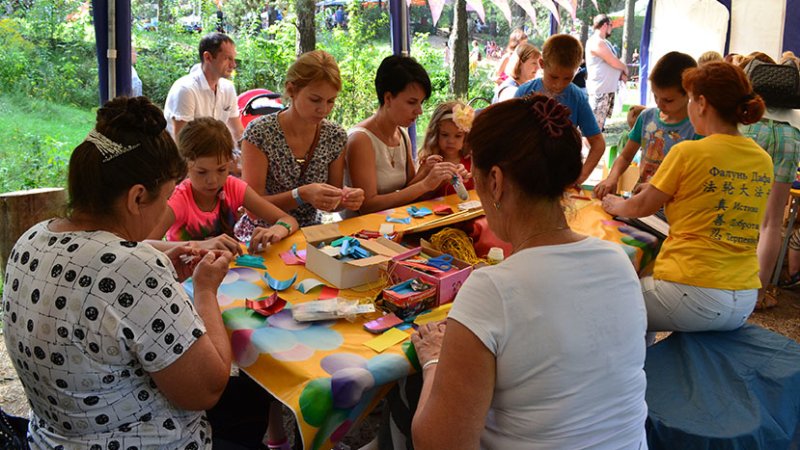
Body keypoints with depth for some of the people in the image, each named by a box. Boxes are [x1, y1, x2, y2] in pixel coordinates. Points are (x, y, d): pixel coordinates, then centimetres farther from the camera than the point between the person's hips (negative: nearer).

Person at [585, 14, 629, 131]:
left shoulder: (604, 42, 17)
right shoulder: (596, 42, -15)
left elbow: (613, 62, 18)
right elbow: (614, 62, -17)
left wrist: (621, 74, -1)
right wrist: (625, 68, 2)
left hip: (609, 89, 10)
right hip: (599, 90, -10)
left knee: (600, 125, 14)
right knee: (595, 125, -11)